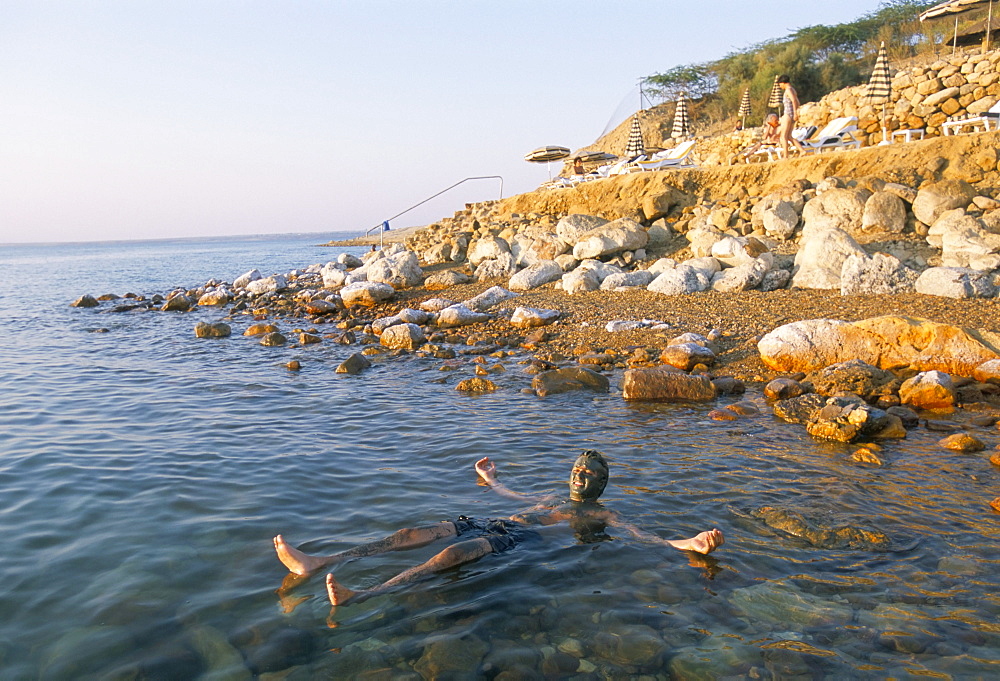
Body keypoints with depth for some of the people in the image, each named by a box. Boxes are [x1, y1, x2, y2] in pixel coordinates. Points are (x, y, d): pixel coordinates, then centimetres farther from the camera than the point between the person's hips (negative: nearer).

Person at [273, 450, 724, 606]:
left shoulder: (601, 516, 16)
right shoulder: (552, 501, 35)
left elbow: (644, 538, 3)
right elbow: (513, 497, 49)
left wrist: (692, 545, -13)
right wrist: (490, 478, 63)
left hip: (519, 539, -7)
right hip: (493, 525, 7)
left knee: (454, 552, -35)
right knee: (419, 533, -15)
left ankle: (358, 597, -51)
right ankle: (315, 564, -24)